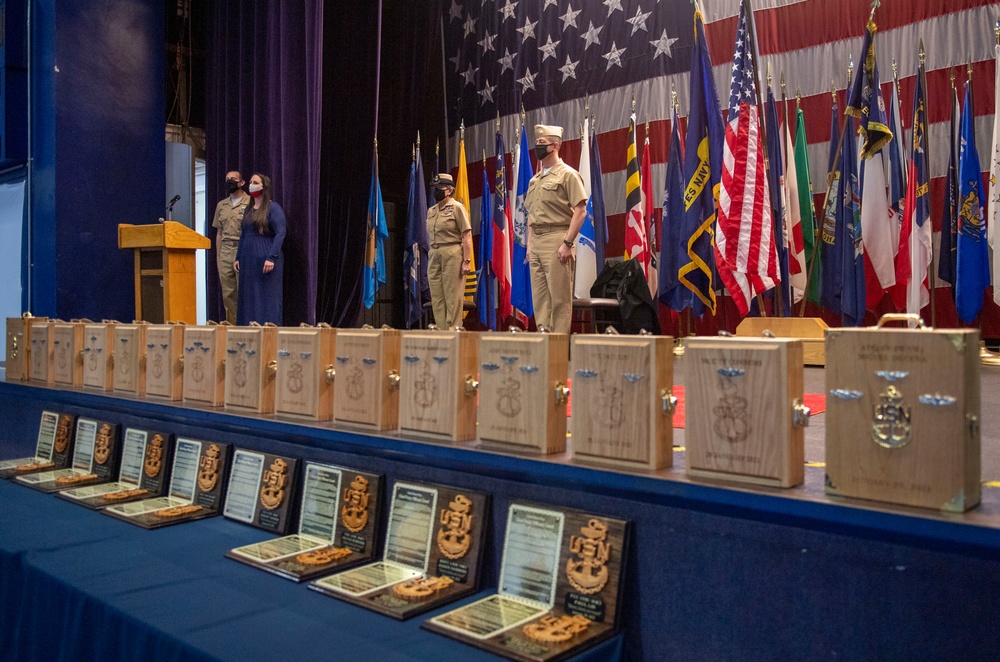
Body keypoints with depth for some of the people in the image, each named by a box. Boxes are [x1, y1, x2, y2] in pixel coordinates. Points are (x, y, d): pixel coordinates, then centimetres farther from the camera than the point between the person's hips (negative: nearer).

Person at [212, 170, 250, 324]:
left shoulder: (250, 203, 0)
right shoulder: (221, 205, 17)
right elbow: (219, 232, 19)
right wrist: (218, 255, 14)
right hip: (225, 252, 6)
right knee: (227, 293, 6)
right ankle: (232, 325, 13)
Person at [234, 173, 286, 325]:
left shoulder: (273, 208, -5)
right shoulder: (248, 209, 16)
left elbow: (280, 233, -14)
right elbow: (243, 235, 20)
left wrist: (272, 258, -21)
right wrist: (238, 258, 14)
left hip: (265, 261, -7)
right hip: (248, 261, 7)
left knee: (266, 298, -4)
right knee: (248, 299, 8)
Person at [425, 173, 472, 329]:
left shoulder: (457, 207, -2)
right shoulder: (431, 211, 17)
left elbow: (467, 235, -8)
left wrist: (467, 260, -15)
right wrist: (430, 258, 15)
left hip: (452, 254, -7)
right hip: (434, 256, 7)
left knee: (452, 297, -5)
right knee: (436, 297, 6)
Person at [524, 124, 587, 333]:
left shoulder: (567, 174, -3)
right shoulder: (535, 179, 19)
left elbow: (580, 211, -10)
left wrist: (567, 243, -17)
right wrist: (529, 244, 14)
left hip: (556, 239, -8)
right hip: (535, 242, 8)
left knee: (560, 297, -6)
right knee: (539, 297, 9)